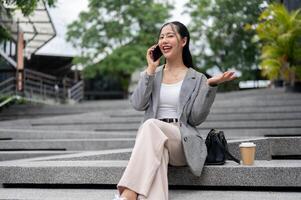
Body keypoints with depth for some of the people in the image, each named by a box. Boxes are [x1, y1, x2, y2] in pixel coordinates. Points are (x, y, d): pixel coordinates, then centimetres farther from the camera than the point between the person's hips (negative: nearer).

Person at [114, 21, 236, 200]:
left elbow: (196, 118, -2)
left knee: (151, 125, -34)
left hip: (182, 143, -2)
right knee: (156, 151, -37)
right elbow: (138, 104, 1)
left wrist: (211, 86, -12)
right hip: (154, 139, 2)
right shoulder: (152, 74, 18)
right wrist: (151, 70, 1)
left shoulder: (197, 79, 10)